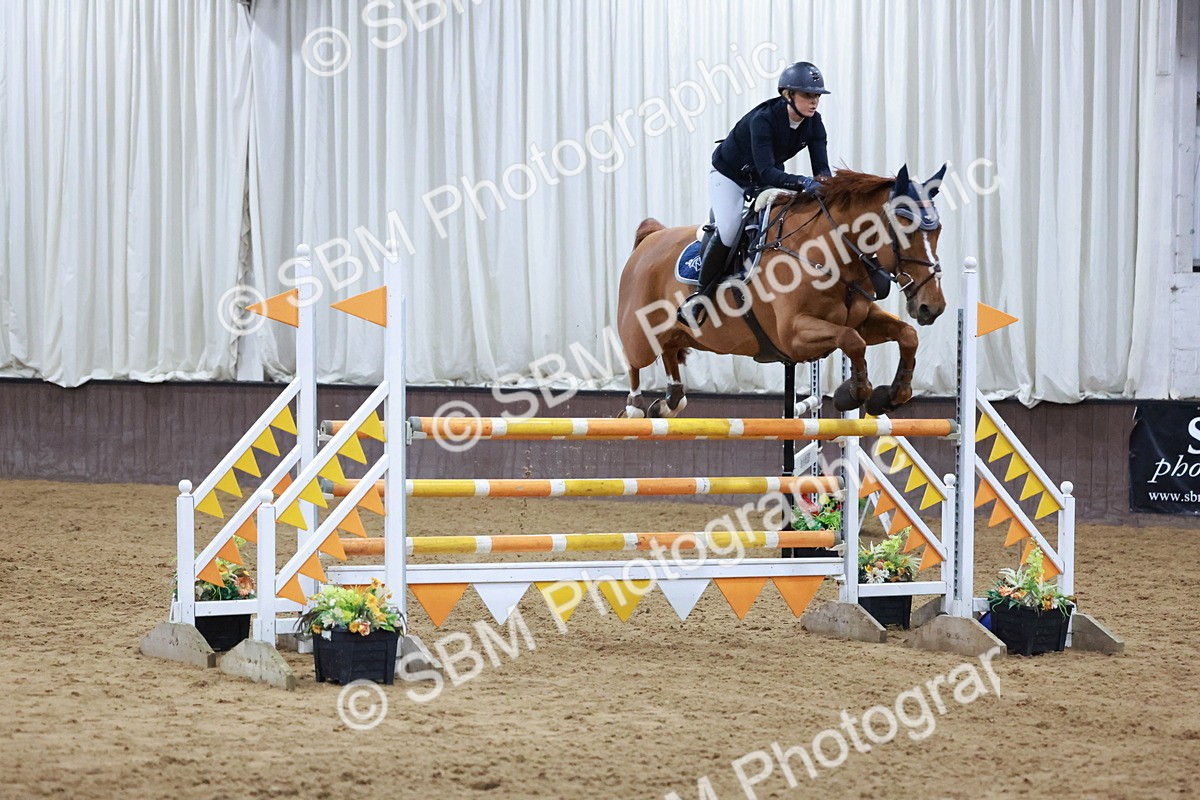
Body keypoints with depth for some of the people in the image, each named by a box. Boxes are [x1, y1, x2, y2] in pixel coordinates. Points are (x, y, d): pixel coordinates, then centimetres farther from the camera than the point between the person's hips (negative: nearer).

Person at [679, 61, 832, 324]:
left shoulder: (813, 123, -16)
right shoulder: (763, 119, -35)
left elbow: (821, 166, -20)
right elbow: (766, 171, -42)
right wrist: (802, 183, -56)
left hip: (767, 178, 7)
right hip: (729, 176, -7)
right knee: (728, 234, -23)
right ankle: (701, 295, -7)